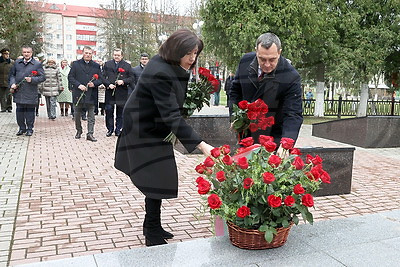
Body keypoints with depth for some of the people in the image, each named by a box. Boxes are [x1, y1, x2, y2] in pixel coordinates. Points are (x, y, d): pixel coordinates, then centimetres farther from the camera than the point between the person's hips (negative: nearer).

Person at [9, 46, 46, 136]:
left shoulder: (37, 64, 1)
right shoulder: (17, 63, 13)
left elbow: (43, 77, -2)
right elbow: (12, 74, 19)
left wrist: (32, 80, -15)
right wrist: (12, 84, 2)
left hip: (30, 93, -4)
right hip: (18, 91, 4)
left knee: (30, 111, 2)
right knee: (19, 111, 8)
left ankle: (30, 129, 13)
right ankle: (22, 128, 21)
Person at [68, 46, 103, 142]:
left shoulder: (96, 66, 10)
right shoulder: (76, 64, 6)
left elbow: (100, 79, 9)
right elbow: (70, 77, 3)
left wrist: (94, 83, -11)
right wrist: (78, 85, -12)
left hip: (91, 94, 0)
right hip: (78, 94, 0)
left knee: (91, 116, 0)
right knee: (77, 115, 11)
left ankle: (90, 134, 4)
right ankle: (78, 131, 29)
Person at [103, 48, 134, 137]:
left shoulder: (127, 65, 7)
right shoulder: (107, 64, 11)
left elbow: (131, 78, 4)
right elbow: (104, 77, 6)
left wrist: (123, 81, -12)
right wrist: (108, 84, -10)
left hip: (122, 93, -1)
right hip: (110, 92, 1)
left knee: (120, 112, 5)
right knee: (109, 111, 1)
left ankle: (118, 129, 15)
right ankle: (110, 129, 12)